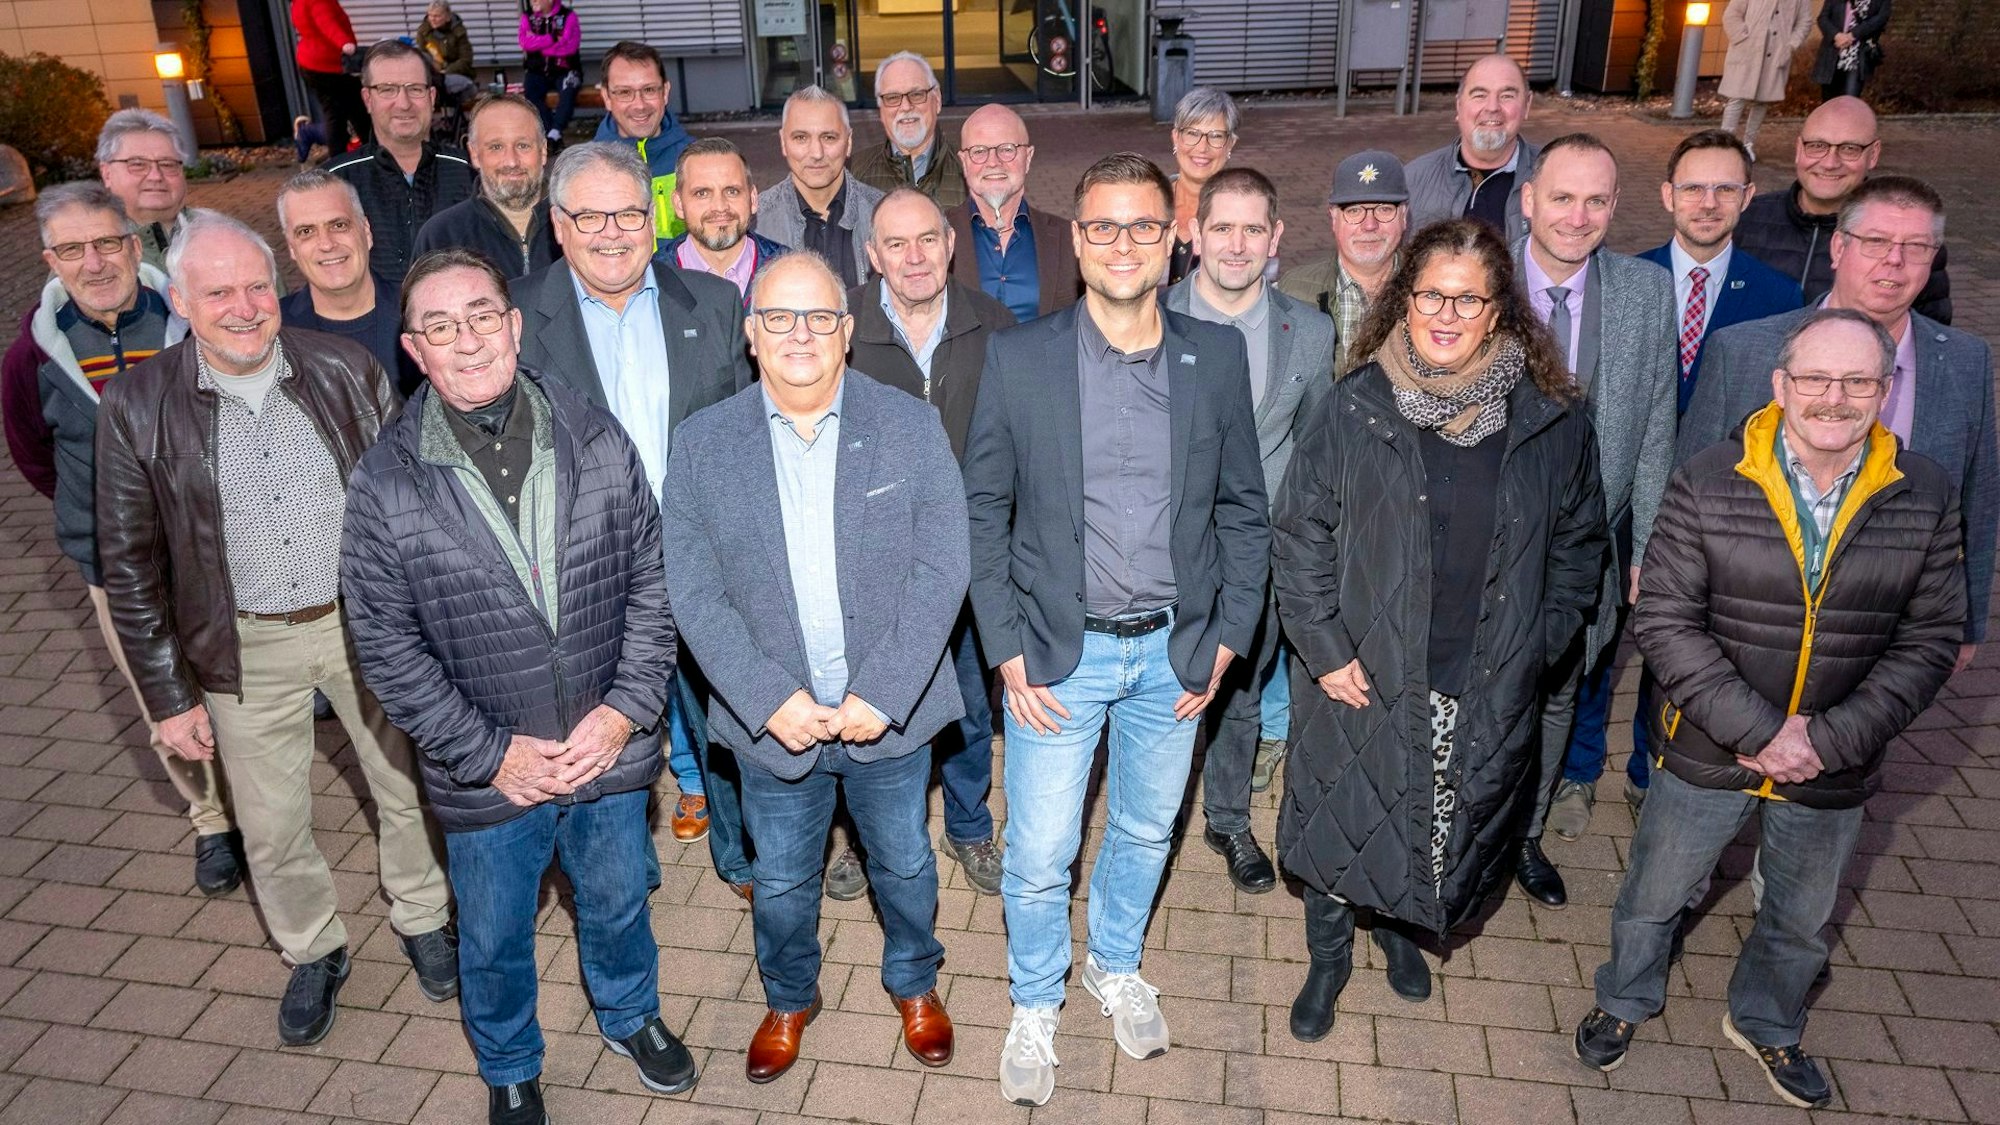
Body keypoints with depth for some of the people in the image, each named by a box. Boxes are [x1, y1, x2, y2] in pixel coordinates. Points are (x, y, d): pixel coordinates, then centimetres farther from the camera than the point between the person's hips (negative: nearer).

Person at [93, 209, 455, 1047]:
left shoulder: (346, 370, -9)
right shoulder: (136, 406, -10)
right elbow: (130, 564, -2)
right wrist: (168, 695, -1)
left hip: (369, 619, 0)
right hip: (248, 648, 0)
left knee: (406, 786, 15)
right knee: (271, 827, 13)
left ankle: (421, 920, 42)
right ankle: (313, 954, 39)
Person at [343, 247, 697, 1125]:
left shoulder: (598, 443, -7)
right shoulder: (385, 485, -13)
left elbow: (650, 585, -3)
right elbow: (387, 647, -9)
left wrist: (626, 709, -11)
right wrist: (491, 753, -13)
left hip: (611, 751, 2)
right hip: (487, 777, -1)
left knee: (618, 902, 25)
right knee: (494, 939, 20)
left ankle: (630, 1015, 55)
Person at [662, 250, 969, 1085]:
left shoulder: (911, 428, -8)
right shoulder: (702, 444, -6)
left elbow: (940, 570, -11)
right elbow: (695, 592, -8)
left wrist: (883, 694, -18)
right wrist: (770, 699, -16)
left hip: (890, 712, 0)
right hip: (773, 719, 1)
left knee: (905, 864, 21)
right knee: (781, 880, 20)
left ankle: (914, 984, 49)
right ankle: (789, 999, 48)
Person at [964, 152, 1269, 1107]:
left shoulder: (1218, 356, -2)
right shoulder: (1017, 358, -8)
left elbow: (1243, 508, 5)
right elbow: (982, 512, -4)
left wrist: (1226, 637, 0)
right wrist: (1006, 651, -8)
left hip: (1174, 649, 3)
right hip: (1059, 652, -2)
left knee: (1147, 831, 20)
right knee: (1038, 858, 6)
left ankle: (1115, 964, 48)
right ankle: (1034, 1006, 34)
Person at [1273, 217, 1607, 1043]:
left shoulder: (1552, 420, -5)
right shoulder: (1356, 407, -9)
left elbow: (1578, 546, 7)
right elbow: (1298, 533, -5)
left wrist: (1535, 648, 0)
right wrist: (1325, 650, -10)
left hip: (1487, 690, 2)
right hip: (1361, 678, -1)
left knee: (1451, 827, 20)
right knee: (1343, 822, 14)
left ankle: (1404, 929, 50)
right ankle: (1329, 957, 40)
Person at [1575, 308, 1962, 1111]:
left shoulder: (1925, 496, -9)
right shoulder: (1708, 484, -16)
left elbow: (1930, 640, -7)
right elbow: (1664, 620, -17)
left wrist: (1832, 739, -17)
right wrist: (1756, 730, -23)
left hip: (1834, 772, 2)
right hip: (1709, 753, -2)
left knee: (1802, 922, 25)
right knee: (1655, 894, 19)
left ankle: (1765, 1024, 54)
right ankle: (1625, 1001, 48)